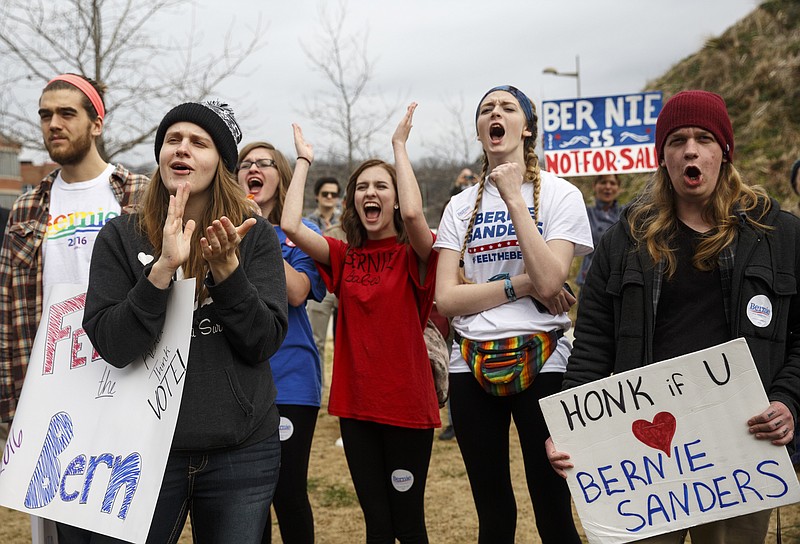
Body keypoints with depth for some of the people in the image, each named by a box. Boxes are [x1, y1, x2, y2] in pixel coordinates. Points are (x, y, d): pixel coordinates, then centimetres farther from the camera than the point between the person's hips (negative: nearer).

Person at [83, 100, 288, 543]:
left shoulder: (255, 237, 1)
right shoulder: (120, 237, -1)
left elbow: (264, 342, -6)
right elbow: (111, 345, -11)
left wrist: (227, 268, -18)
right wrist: (163, 267, -22)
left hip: (243, 451, 1)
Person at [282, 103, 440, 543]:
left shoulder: (413, 254, -4)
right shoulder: (343, 256, 5)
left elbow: (413, 213, -26)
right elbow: (290, 226, -10)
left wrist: (399, 145, -15)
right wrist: (303, 161, 1)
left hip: (406, 405, -3)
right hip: (356, 404, 3)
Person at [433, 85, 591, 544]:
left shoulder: (560, 194, 0)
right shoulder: (462, 206, 9)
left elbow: (549, 281, -16)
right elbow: (447, 299, -2)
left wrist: (514, 198, -13)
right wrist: (522, 284, -12)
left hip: (540, 362, -3)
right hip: (472, 366, 3)